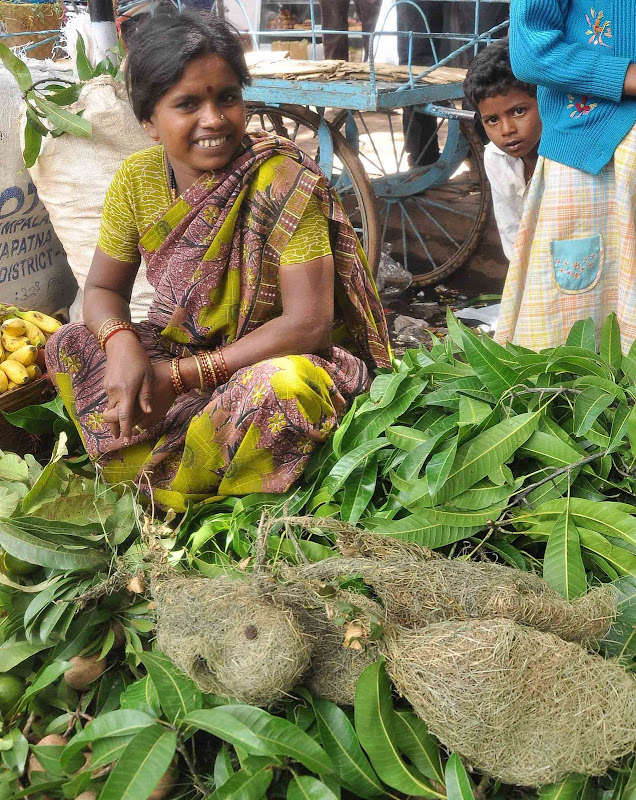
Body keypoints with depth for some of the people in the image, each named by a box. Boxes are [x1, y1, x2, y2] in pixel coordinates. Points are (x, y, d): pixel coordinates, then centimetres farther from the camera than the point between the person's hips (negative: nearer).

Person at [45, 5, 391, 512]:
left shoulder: (284, 183, -23)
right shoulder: (137, 180, -7)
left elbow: (308, 323, -26)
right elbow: (103, 289, 2)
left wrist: (181, 376, -28)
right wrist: (122, 345, -24)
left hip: (285, 353, -5)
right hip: (185, 344, 5)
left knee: (279, 386, -38)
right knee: (67, 348, -9)